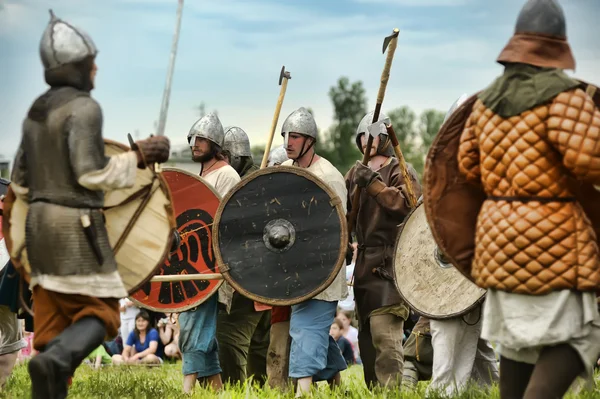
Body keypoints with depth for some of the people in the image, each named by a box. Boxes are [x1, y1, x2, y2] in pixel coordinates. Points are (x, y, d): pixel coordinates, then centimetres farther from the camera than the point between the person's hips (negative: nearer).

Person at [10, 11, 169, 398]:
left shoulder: (37, 113, 13)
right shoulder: (84, 107, -12)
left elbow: (21, 183, 15)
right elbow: (90, 173, -20)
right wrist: (139, 157, -8)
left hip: (41, 225, 8)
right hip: (77, 228, -8)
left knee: (54, 327, 8)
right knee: (101, 317, -1)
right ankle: (54, 362, -31)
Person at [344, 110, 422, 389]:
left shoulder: (401, 172, -2)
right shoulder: (356, 173, 18)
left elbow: (407, 204, -18)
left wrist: (374, 182, -18)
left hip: (390, 262, -8)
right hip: (364, 262, 8)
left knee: (384, 329, -18)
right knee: (366, 332, 11)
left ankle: (389, 388, -19)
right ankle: (372, 388, 18)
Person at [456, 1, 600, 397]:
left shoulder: (488, 98, 7)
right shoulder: (562, 95, -16)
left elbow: (468, 163, 11)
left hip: (500, 230, 8)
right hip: (551, 234, -8)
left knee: (517, 333, 15)